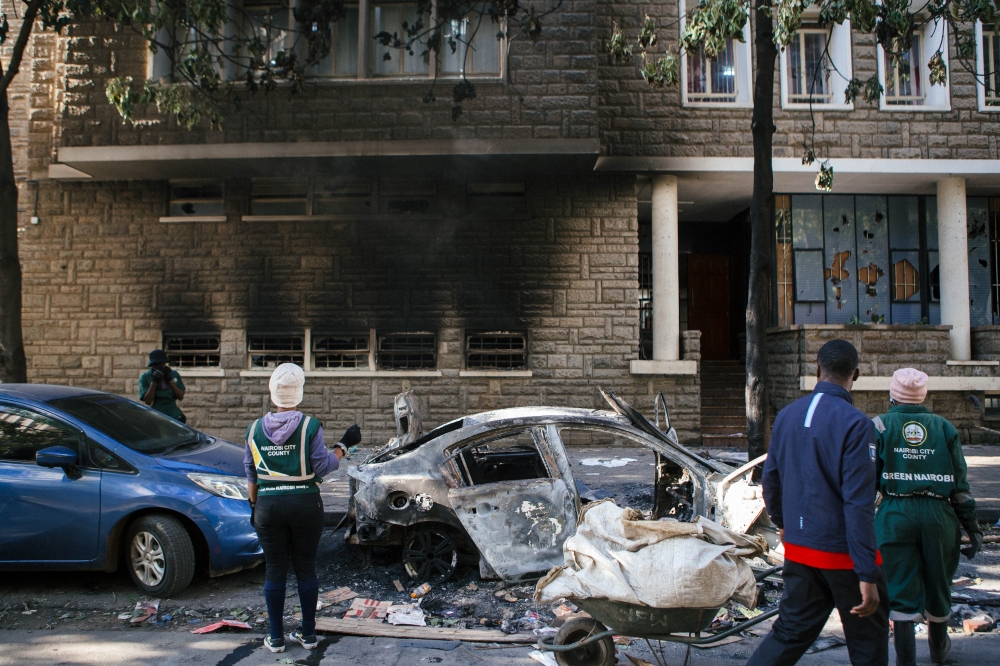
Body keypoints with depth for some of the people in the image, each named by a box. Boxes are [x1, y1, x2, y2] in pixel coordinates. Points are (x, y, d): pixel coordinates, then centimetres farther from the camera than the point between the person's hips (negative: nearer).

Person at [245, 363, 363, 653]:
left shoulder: (255, 429, 1)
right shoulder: (309, 426, -9)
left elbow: (251, 473, 8)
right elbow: (322, 467, -9)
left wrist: (253, 504, 18)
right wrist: (343, 445, 3)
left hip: (268, 506, 1)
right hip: (305, 504, -1)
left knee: (275, 571, 9)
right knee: (305, 568, 10)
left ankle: (276, 638, 15)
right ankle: (308, 634, 17)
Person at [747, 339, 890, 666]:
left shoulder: (787, 415, 2)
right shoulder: (855, 423, -17)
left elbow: (770, 479, 12)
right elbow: (858, 503, -20)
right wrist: (868, 575, -17)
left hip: (798, 549, 6)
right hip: (843, 553, -5)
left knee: (792, 630, 15)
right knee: (868, 639, 13)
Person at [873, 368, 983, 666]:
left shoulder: (880, 426, 1)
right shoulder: (944, 427, 8)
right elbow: (960, 484, 6)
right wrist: (972, 526, 11)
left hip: (896, 515, -3)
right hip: (938, 515, 3)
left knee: (902, 590, 3)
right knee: (937, 584, 20)